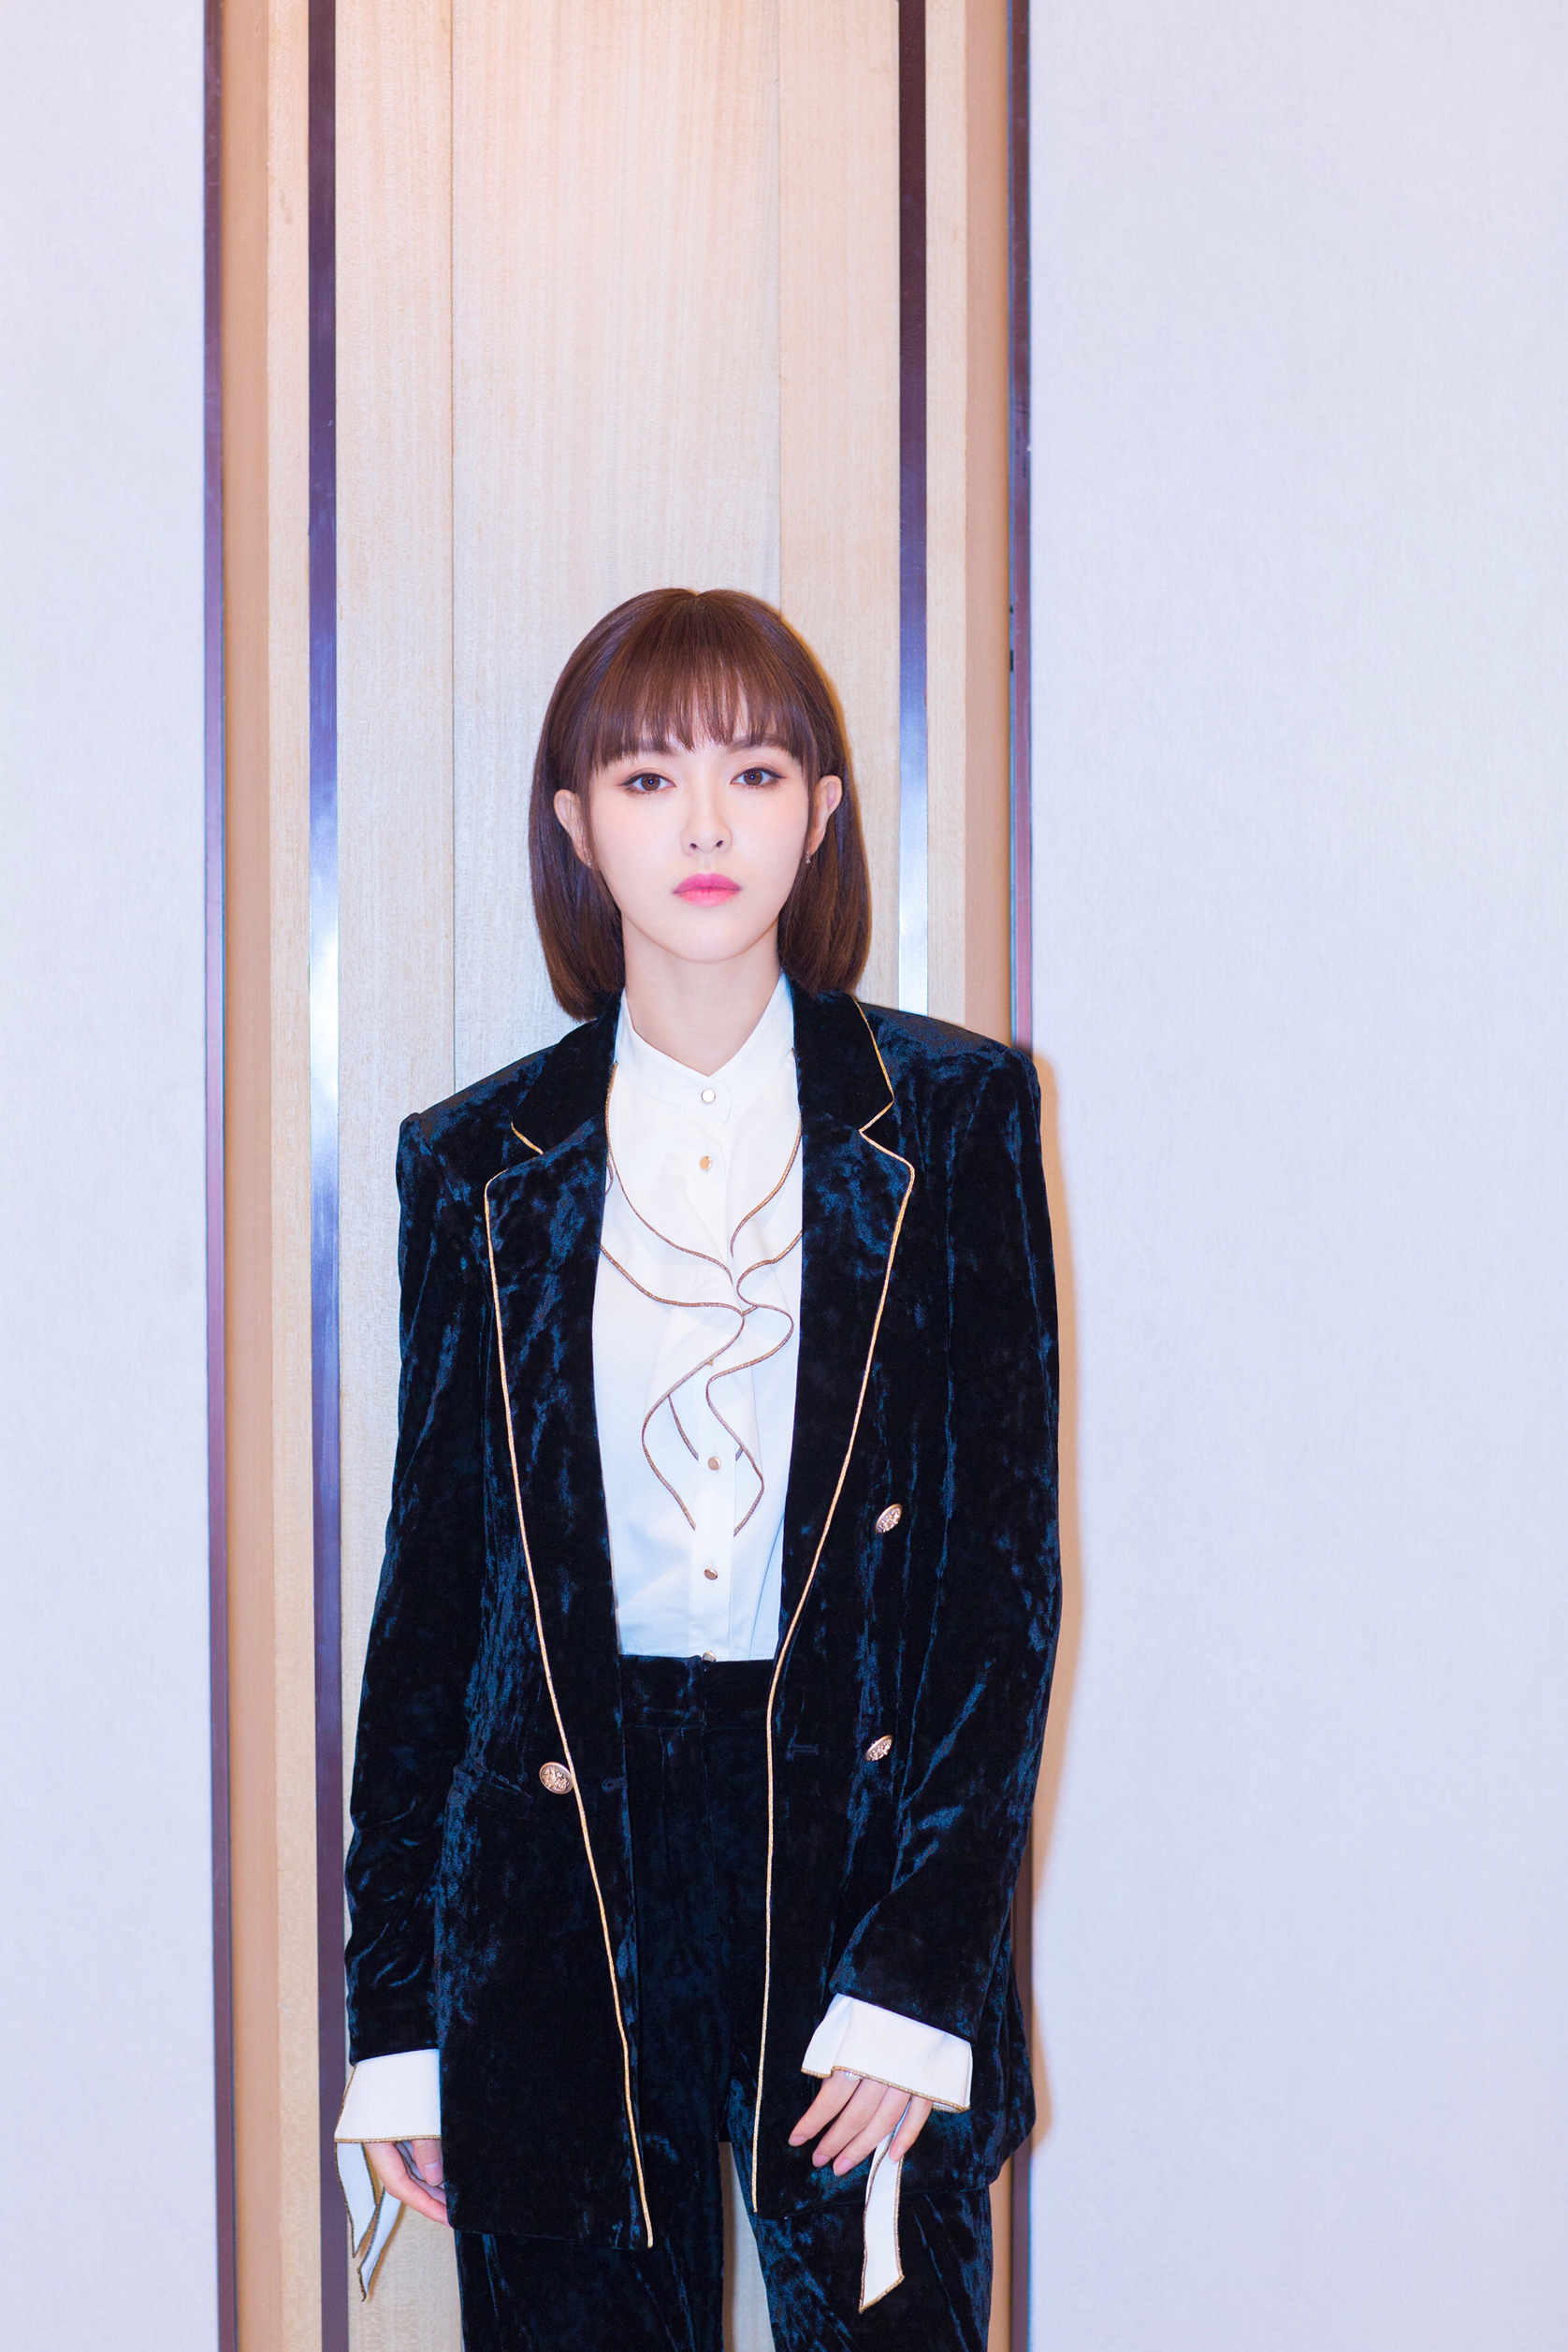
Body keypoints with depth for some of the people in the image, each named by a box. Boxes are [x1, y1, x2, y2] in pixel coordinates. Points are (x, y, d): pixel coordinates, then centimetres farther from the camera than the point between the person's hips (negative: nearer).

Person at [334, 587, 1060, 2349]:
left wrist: (922, 1966, -10)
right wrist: (391, 2015, 5)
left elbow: (1009, 1556, -2)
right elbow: (430, 1576, 7)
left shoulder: (949, 1118, 2)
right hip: (566, 1852, 1)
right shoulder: (482, 1163, 6)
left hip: (855, 1820, -1)